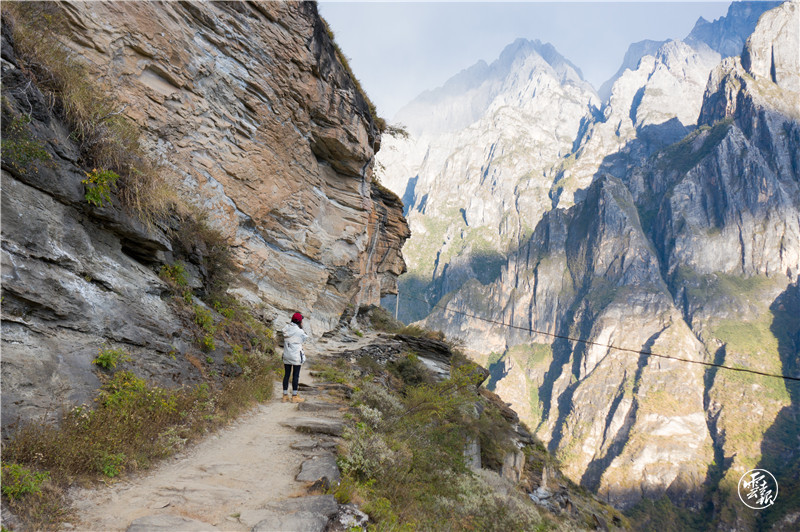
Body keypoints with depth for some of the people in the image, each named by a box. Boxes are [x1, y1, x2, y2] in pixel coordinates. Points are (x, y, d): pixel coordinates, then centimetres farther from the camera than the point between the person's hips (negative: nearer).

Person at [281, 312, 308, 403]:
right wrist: (302, 328, 3)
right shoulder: (299, 331, -15)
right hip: (296, 356, -6)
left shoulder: (286, 329, 2)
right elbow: (305, 338, 0)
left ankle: (285, 396, 15)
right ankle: (294, 396, 9)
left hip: (286, 355, 6)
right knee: (295, 375, 3)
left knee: (286, 375, 11)